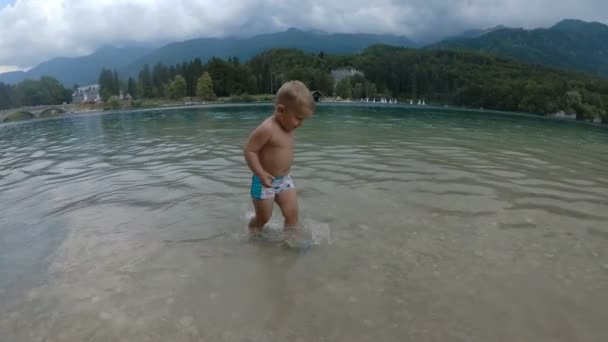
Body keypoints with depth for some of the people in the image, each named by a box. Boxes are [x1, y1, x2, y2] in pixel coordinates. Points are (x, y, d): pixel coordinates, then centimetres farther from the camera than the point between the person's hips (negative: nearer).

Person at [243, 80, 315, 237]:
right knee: (263, 218, 8)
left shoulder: (289, 128, 3)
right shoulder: (267, 129, -24)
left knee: (292, 213, 1)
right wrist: (260, 174, -28)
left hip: (284, 179, 7)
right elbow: (249, 150, -23)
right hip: (265, 182, -7)